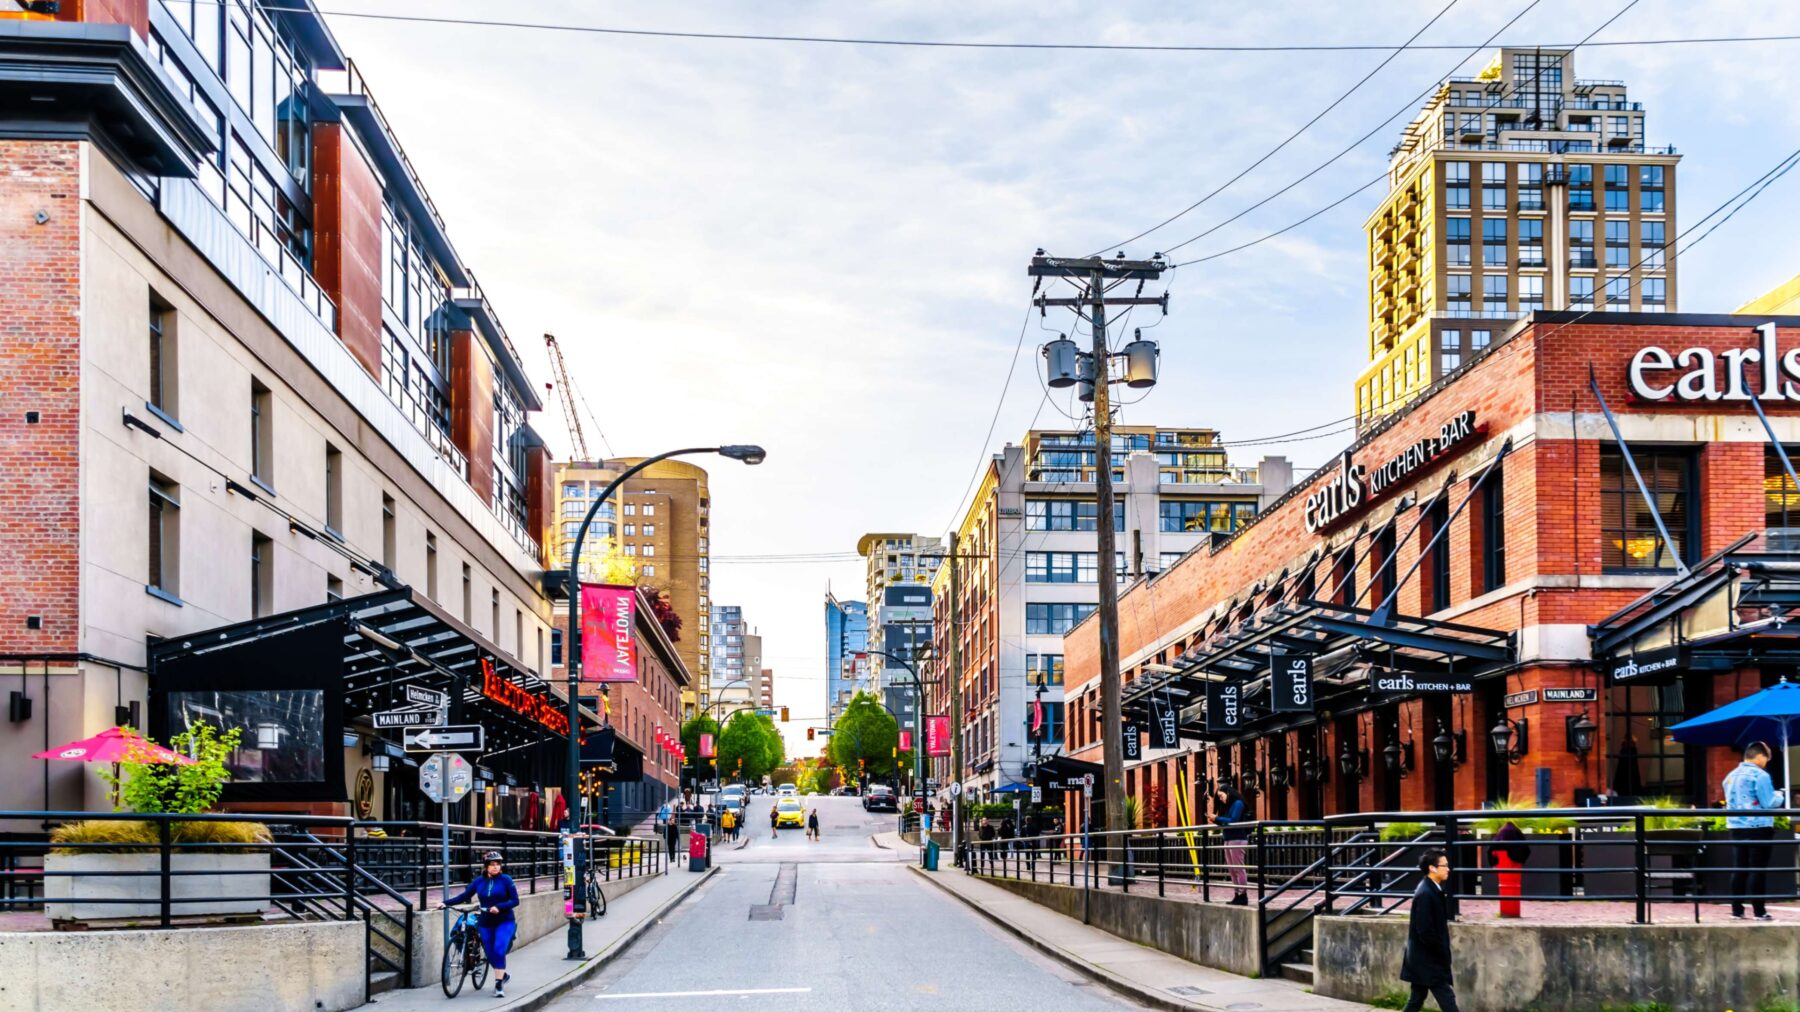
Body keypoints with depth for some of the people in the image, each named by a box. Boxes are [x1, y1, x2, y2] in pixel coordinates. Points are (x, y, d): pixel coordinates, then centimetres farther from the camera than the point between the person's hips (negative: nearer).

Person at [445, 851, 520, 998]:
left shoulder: (506, 880, -7)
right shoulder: (479, 881, 2)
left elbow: (515, 900, -9)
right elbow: (464, 896, 3)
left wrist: (499, 907, -23)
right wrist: (446, 903, -7)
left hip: (504, 922, -4)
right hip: (486, 923, 4)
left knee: (499, 951, -19)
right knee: (491, 954, 6)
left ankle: (499, 984, -13)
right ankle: (502, 975, 32)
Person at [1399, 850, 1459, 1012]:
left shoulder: (1433, 890, 10)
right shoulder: (1425, 894, -21)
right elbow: (1425, 931, -24)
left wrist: (1443, 952, 13)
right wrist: (1443, 953, -14)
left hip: (1422, 958, 10)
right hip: (1428, 960, -10)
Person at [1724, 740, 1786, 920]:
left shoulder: (1731, 776, 12)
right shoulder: (1759, 775, -12)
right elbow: (1769, 803, -14)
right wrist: (1778, 796, 7)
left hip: (1737, 827, 7)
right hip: (1759, 828, -7)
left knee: (1740, 868, 9)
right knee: (1758, 869, -3)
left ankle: (1737, 909, 8)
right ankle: (1759, 911, -3)